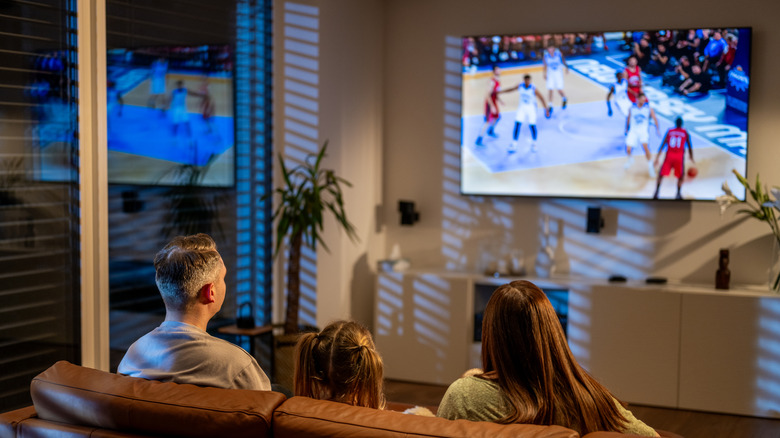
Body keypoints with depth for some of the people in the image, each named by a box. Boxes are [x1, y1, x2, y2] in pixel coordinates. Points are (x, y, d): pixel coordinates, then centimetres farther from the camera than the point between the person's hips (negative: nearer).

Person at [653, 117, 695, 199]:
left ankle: (656, 193, -1)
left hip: (669, 155, 0)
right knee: (681, 176, 19)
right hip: (680, 156, 0)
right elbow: (690, 147, 13)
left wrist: (657, 158, 8)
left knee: (661, 175, 12)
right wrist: (692, 159, 23)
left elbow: (662, 145, 7)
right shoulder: (685, 133, 11)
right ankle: (678, 193, 6)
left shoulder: (669, 131, 12)